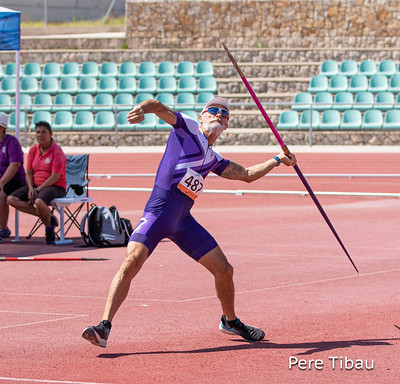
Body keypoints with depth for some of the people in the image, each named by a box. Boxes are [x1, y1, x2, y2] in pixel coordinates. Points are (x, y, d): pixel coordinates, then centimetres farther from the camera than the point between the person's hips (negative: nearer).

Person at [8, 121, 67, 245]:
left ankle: (49, 228, -10)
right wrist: (31, 188, -9)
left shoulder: (57, 152, -11)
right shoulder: (33, 150, 9)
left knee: (39, 201, -40)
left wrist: (37, 190, -19)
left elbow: (55, 177, -17)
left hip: (55, 187, -7)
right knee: (11, 199, -15)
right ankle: (47, 216, -15)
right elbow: (29, 173, 10)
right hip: (36, 186, 7)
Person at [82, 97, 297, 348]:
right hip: (158, 213, -6)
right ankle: (104, 327, -23)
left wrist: (278, 160, 34)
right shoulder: (187, 127, 7)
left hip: (183, 221, 6)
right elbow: (160, 108, -10)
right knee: (132, 262, -23)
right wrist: (143, 108, -32)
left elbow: (247, 175, 35)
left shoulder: (214, 159, 23)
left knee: (224, 271, 7)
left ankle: (230, 321, 32)